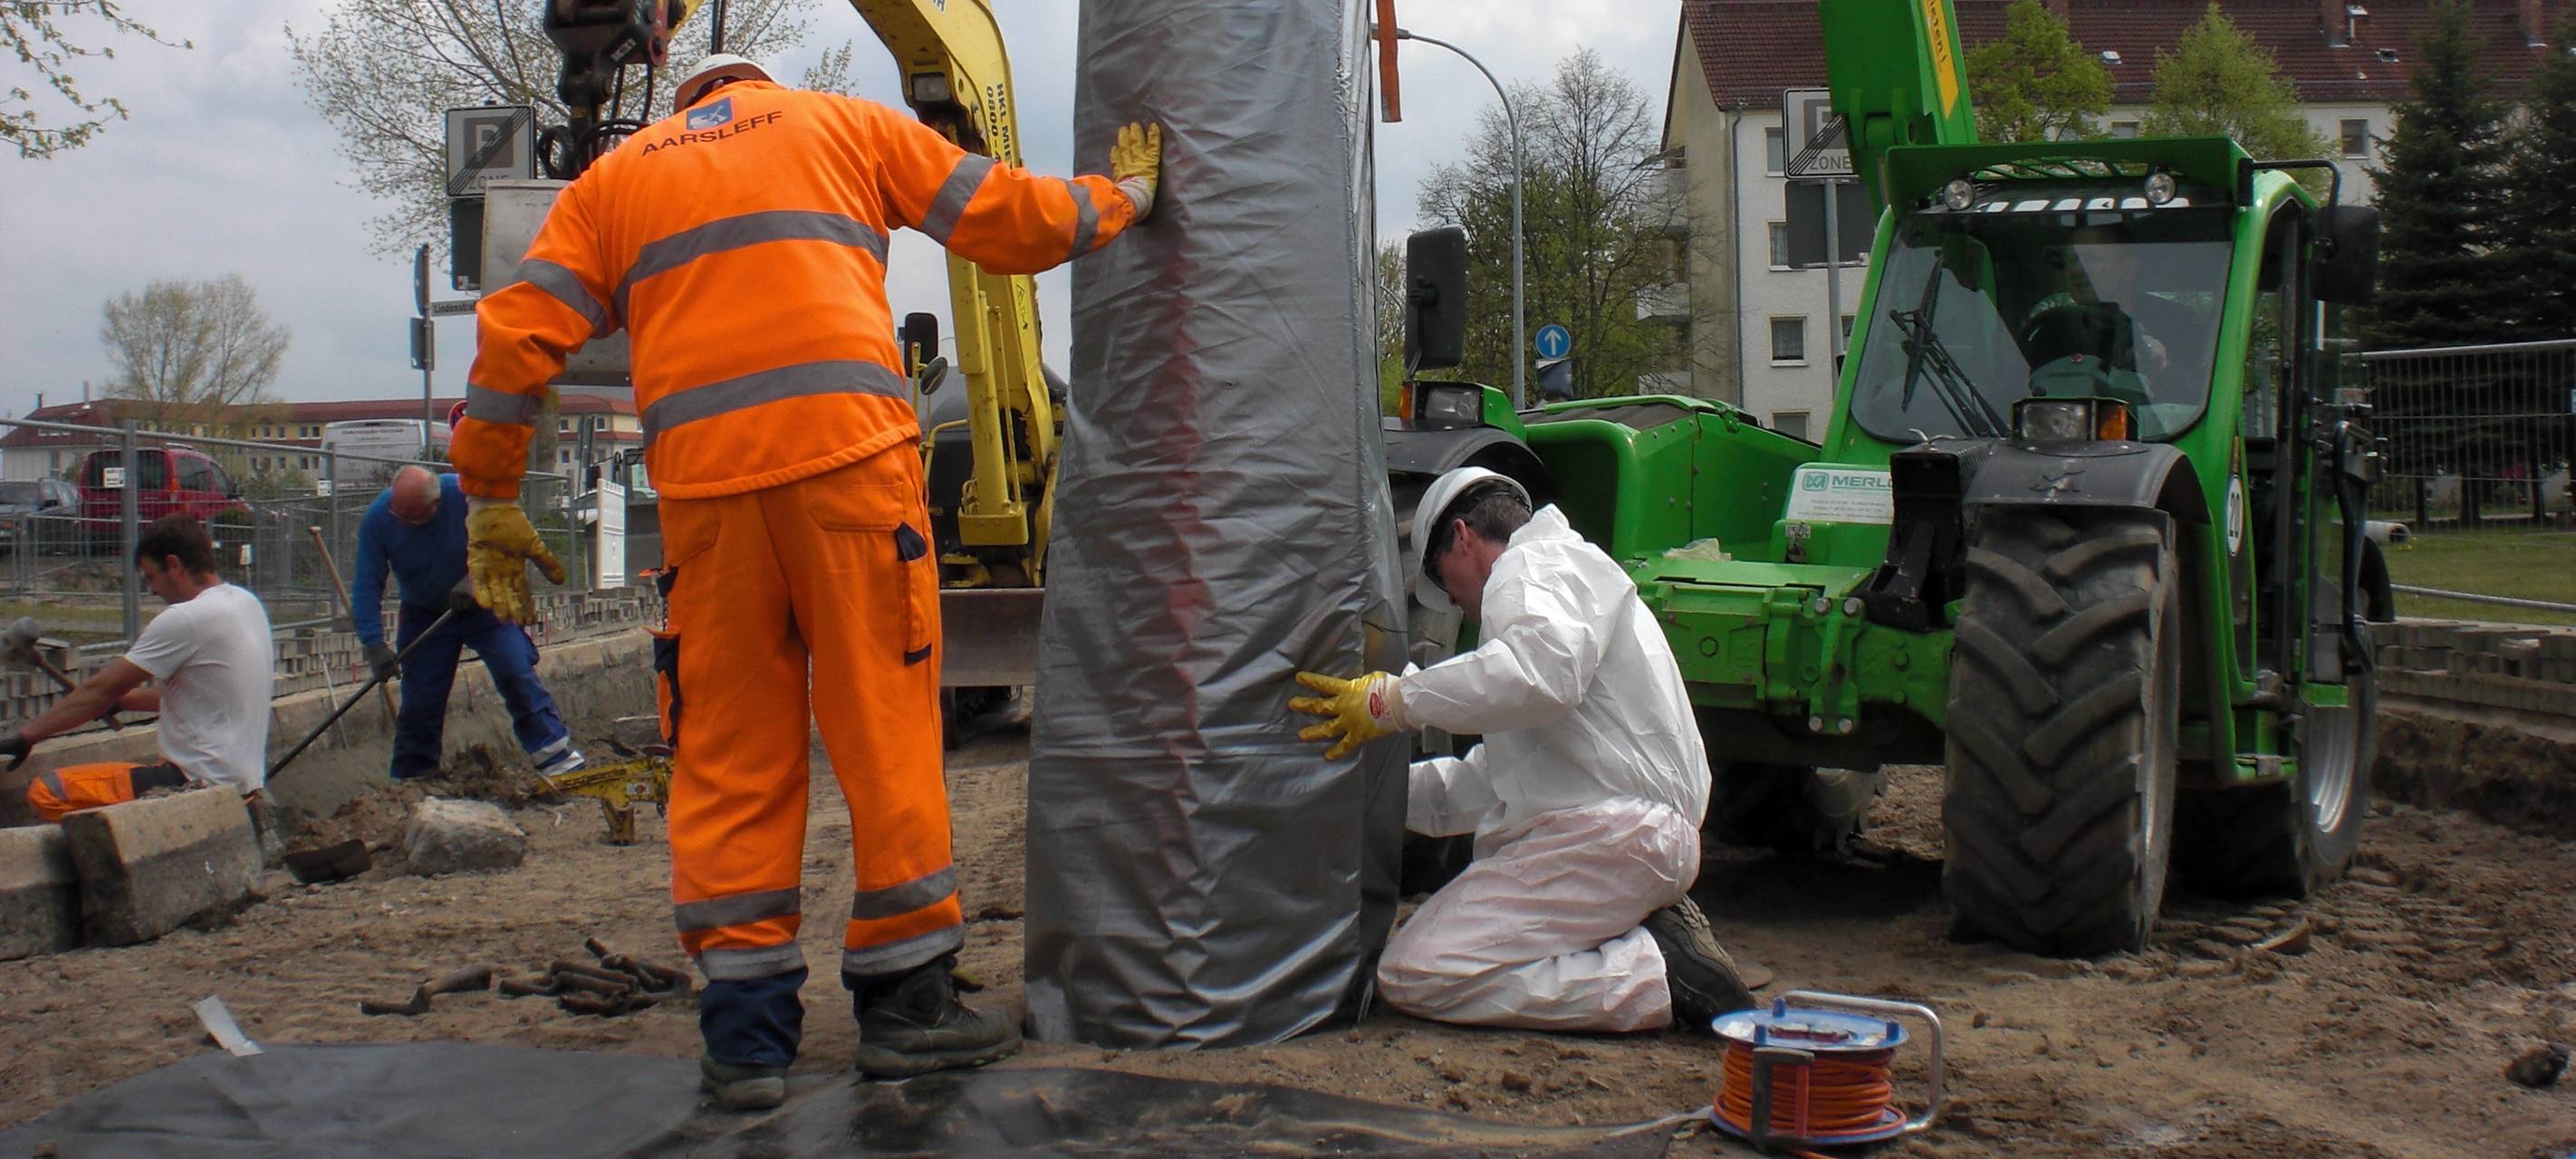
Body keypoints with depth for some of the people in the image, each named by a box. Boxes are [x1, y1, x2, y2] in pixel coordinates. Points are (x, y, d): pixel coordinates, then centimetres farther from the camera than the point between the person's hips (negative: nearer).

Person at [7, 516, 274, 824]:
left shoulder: (185, 619, -15)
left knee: (46, 792, -11)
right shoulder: (248, 604, 10)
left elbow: (100, 690, -8)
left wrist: (24, 736, 1)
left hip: (203, 783, -9)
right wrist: (122, 701, 25)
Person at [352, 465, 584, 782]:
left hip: (484, 607, -1)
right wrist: (375, 644, -27)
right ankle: (410, 782, 13)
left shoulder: (466, 494, -25)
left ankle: (556, 756, -7)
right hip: (424, 614, 2)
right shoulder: (378, 518, -20)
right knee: (420, 701, 0)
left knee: (517, 674, -14)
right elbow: (367, 587, -18)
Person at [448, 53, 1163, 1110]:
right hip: (845, 442, -2)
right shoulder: (845, 127, 20)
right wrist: (1121, 194, 35)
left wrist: (490, 499, 19)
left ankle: (744, 1030, 6)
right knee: (884, 721, 3)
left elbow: (516, 336, 14)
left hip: (701, 477, 2)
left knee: (727, 753, 6)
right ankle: (905, 1000, 7)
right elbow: (1011, 219, 18)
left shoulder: (614, 176, 24)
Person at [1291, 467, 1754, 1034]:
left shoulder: (1536, 565, -1)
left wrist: (1396, 700, -19)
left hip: (1611, 830, -10)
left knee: (1414, 975, -16)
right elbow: (1488, 780, 34)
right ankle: (1649, 937, 1)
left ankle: (1658, 975, -15)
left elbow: (1544, 670, -27)